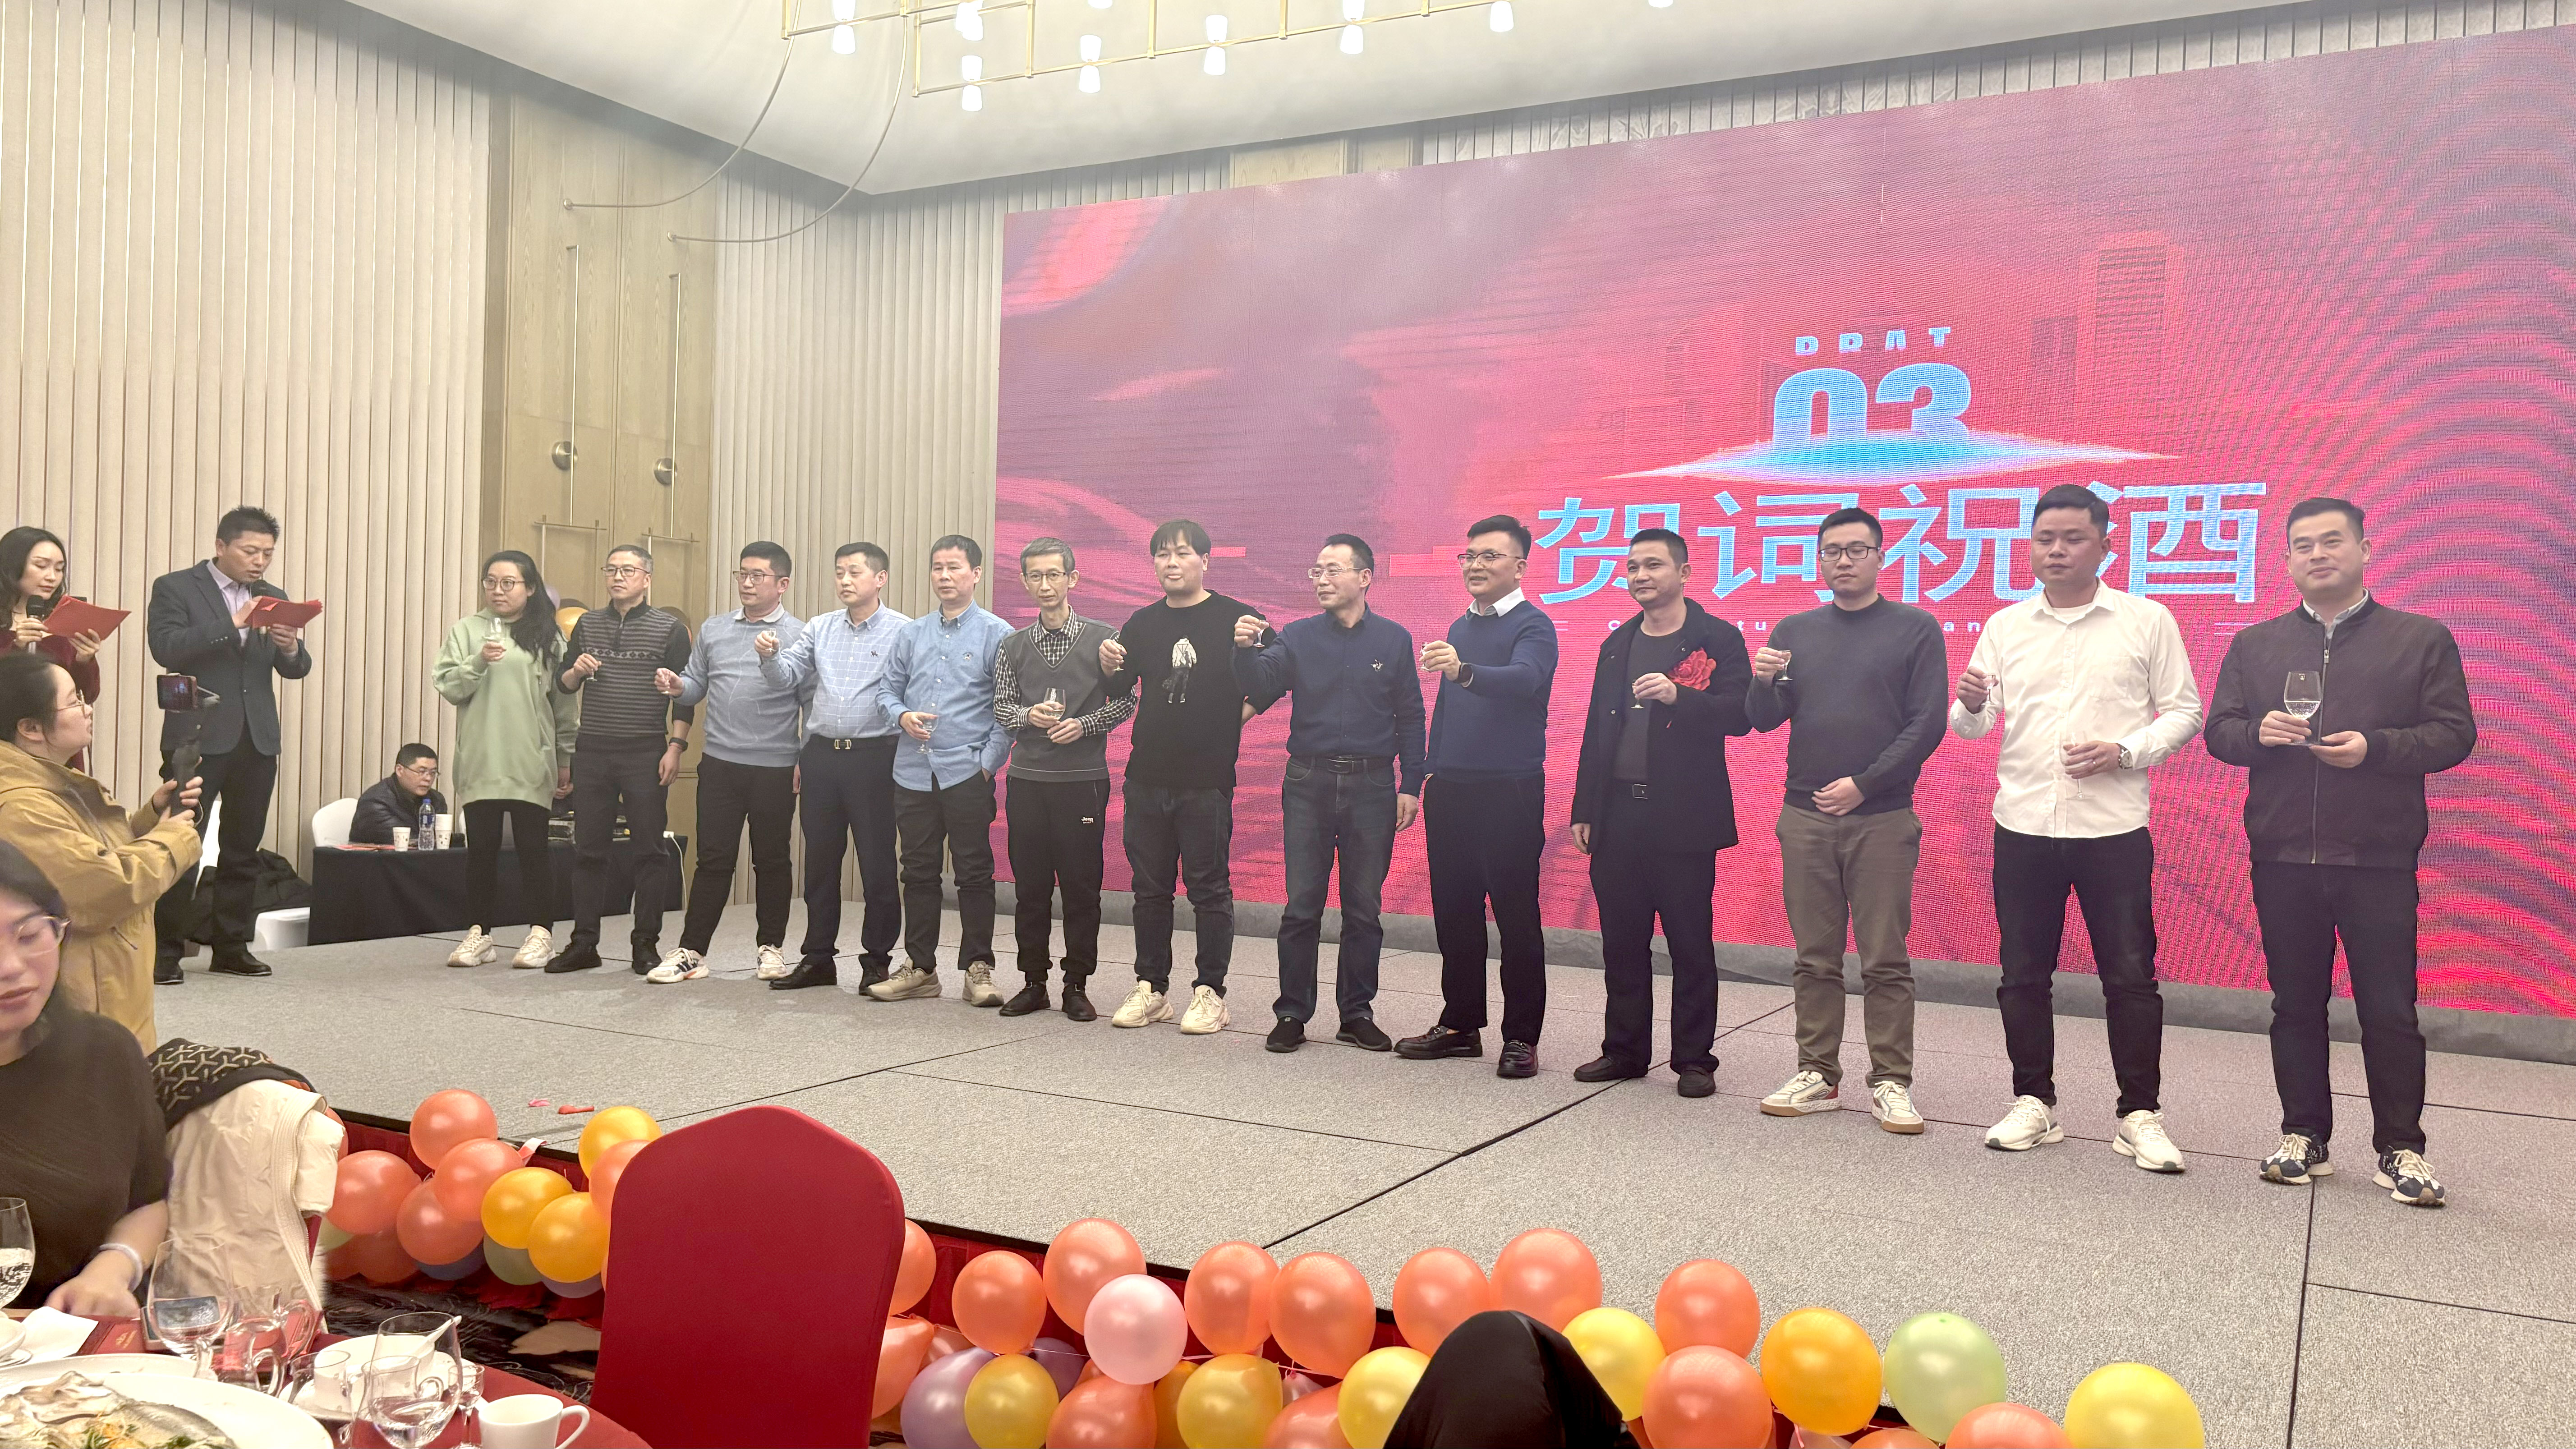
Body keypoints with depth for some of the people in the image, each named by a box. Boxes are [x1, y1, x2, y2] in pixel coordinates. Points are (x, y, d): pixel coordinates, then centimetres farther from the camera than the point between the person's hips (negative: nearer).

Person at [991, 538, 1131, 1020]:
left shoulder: (1101, 638, 1)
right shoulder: (1013, 646, 9)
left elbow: (1125, 703, 3)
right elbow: (1001, 706, 11)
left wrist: (1082, 725, -11)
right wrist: (1029, 716, -9)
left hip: (1083, 779, -3)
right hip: (1027, 779, 3)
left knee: (1082, 885, 1)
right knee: (1030, 884, 7)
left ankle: (1077, 985, 11)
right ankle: (1033, 983, 17)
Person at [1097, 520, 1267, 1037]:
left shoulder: (1237, 618, -3)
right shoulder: (1142, 623, 10)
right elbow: (1121, 692, 11)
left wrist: (1244, 711, -7)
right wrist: (1110, 668, -8)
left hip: (1207, 780, -4)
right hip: (1147, 776, 4)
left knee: (1209, 888, 2)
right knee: (1150, 887, 10)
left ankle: (1210, 994, 10)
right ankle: (1151, 989, 20)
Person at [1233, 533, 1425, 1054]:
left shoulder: (1394, 639, 4)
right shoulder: (1297, 637, 4)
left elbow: (1410, 717, 6)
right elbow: (1262, 693, -6)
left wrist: (1411, 786, 0)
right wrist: (1246, 651, -25)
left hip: (1371, 786, 0)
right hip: (1309, 782, 0)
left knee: (1363, 909, 7)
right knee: (1301, 907, 2)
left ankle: (1356, 1014, 17)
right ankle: (1292, 1013, 11)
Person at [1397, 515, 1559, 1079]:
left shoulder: (1533, 626, -6)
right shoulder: (1460, 629, 16)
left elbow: (1523, 678, -27)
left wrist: (1464, 671, -44)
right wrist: (1433, 770, 14)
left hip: (1509, 792, -7)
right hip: (1451, 789, 7)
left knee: (1517, 916, -2)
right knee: (1454, 912, 10)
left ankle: (1522, 1038, 6)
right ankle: (1460, 1025, 22)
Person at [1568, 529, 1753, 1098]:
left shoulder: (1717, 640, -1)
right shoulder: (1618, 645, 16)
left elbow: (1740, 715, -10)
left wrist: (1678, 696, -25)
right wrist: (1584, 809, 12)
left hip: (1683, 817, -5)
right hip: (1619, 814, 5)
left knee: (1691, 944, 1)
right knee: (1622, 942, 10)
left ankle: (1694, 1059, 11)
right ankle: (1625, 1050, 21)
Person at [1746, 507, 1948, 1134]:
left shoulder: (1915, 629, 2)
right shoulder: (1795, 631, 12)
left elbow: (1927, 724, -4)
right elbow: (1764, 722, 9)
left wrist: (1863, 785, -12)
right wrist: (1763, 682, -12)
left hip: (1882, 818, -3)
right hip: (1805, 818, 3)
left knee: (1886, 961, 0)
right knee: (1815, 958, 7)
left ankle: (1892, 1082, 8)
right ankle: (1818, 1075, 15)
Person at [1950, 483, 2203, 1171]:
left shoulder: (2148, 622, 2)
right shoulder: (2005, 627, 9)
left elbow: (2184, 711, 3)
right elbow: (1970, 725, 6)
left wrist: (2126, 751, -13)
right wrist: (1971, 706, -17)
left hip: (2113, 827, -2)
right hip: (2023, 824, 3)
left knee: (2130, 975, 1)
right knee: (2023, 973, 8)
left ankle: (2140, 1115, 13)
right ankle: (2034, 1103, 20)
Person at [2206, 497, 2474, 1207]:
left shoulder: (2422, 639, 5)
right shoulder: (2255, 645, 12)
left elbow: (2455, 733, -1)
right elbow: (2219, 729, 8)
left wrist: (2374, 747, -17)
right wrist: (2260, 732, -14)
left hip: (2378, 858, -2)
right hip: (2283, 857, 3)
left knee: (2389, 1009, 1)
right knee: (2296, 1003, 9)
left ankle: (2400, 1149, 12)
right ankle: (2304, 1136, 20)